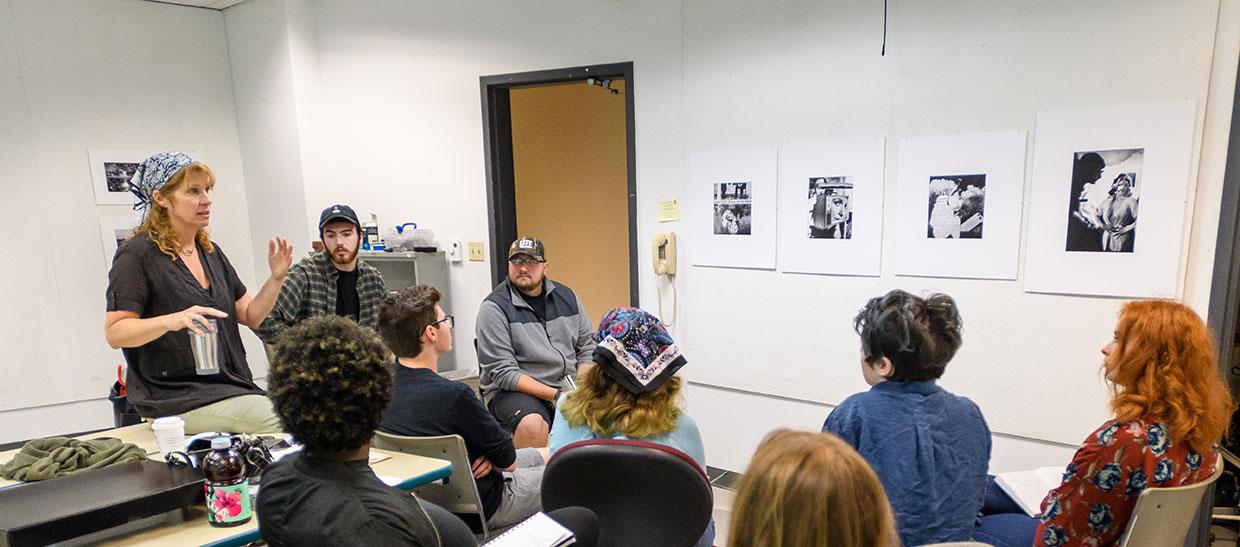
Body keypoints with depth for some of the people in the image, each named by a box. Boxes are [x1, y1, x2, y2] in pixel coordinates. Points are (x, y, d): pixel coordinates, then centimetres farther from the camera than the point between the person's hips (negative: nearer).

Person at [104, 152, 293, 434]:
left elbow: (250, 315, 12)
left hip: (230, 387, 7)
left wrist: (276, 278, -5)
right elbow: (114, 333, -11)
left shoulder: (211, 252, 14)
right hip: (176, 398, -7)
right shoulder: (138, 254, -7)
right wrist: (171, 321, -29)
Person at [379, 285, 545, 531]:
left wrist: (484, 452, -11)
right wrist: (486, 456, -2)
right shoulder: (454, 395, -35)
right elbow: (508, 461, -21)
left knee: (541, 455, 25)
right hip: (481, 506, -8)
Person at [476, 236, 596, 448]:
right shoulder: (494, 307, -6)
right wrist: (556, 395, -19)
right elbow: (503, 373, -12)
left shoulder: (566, 296, 11)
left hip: (569, 386, 5)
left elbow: (588, 347, 15)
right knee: (532, 424, -36)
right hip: (513, 390, -4)